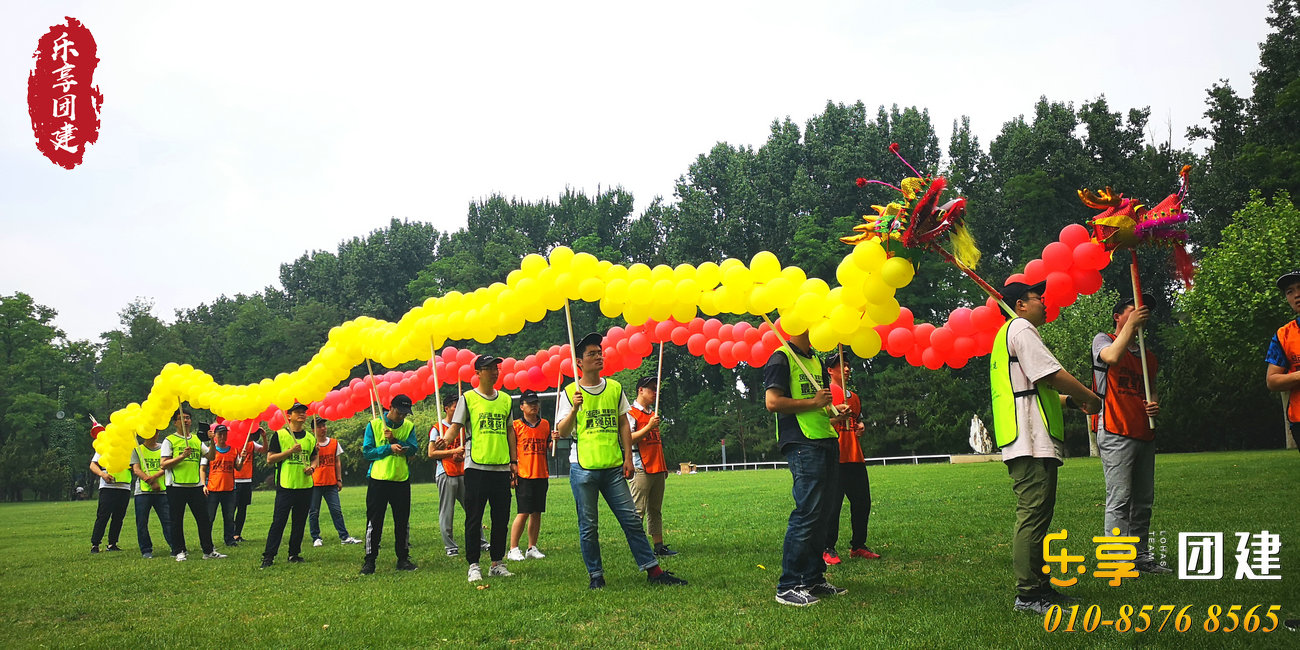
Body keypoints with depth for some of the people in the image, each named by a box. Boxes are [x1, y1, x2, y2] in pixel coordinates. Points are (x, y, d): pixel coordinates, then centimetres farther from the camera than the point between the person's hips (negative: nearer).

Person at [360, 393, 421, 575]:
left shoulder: (409, 426, 7)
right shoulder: (374, 425, 0)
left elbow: (412, 449, -4)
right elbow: (367, 452, -5)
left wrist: (394, 440, -16)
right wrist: (389, 448, -15)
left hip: (402, 480, 3)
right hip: (378, 479, -2)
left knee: (403, 520, 6)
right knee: (374, 520, -1)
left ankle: (403, 558, 16)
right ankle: (369, 560, 5)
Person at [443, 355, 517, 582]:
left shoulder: (506, 399, 13)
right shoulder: (468, 398, 0)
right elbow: (456, 426, -3)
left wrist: (513, 460, 14)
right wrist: (445, 439, -25)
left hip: (501, 468, 4)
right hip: (476, 467, -4)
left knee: (501, 518, 8)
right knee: (474, 519, -1)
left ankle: (497, 563, 18)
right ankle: (473, 565, 7)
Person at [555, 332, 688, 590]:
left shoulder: (615, 388, 12)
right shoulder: (570, 392, 2)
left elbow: (624, 425, 14)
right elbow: (562, 432, -3)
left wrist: (628, 458, 5)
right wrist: (574, 409, -21)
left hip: (614, 467, 3)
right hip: (583, 469, -2)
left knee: (632, 519, 2)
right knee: (588, 526, 3)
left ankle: (653, 570, 6)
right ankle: (596, 575, 14)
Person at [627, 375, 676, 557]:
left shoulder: (653, 414, 21)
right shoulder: (631, 413, -4)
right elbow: (628, 440, -14)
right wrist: (648, 427, -20)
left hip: (658, 469, 8)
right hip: (642, 469, -8)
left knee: (656, 510, 9)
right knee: (638, 510, -7)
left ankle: (659, 546, 11)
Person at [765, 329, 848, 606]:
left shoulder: (815, 360, 21)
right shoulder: (781, 358, -6)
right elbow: (772, 401, -16)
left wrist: (833, 410, 11)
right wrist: (813, 402, -13)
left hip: (826, 442, 9)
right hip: (802, 445, -9)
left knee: (821, 514, 11)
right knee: (806, 514, -10)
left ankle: (814, 578, 19)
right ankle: (788, 586, -4)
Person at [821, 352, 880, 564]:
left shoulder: (855, 396, 22)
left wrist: (860, 426, 8)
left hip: (855, 456, 7)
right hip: (834, 456, -7)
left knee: (862, 502, 8)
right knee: (832, 503, -8)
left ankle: (858, 546, 20)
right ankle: (828, 549, -1)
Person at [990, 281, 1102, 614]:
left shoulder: (1009, 332, 28)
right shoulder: (1021, 329, -5)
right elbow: (1052, 374, -13)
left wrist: (1072, 401, 22)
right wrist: (1090, 398, 0)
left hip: (1030, 442, 11)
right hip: (1032, 440, -11)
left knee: (1035, 516, 14)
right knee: (1033, 516, -12)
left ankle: (1040, 586, 20)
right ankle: (1027, 595, -11)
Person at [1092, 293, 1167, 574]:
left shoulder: (1148, 356, 23)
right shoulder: (1103, 340, 3)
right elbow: (1112, 357, -20)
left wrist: (1154, 405, 6)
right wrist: (1130, 325, -14)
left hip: (1145, 434, 7)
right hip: (1116, 433, -7)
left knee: (1144, 501, 10)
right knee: (1119, 500, -10)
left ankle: (1141, 556, 18)